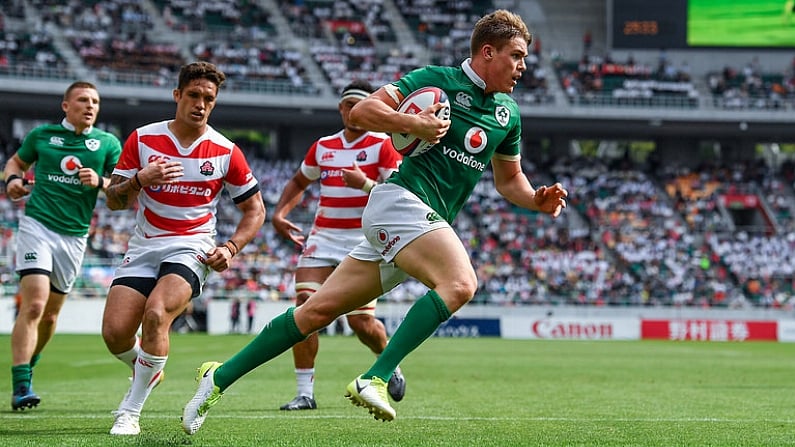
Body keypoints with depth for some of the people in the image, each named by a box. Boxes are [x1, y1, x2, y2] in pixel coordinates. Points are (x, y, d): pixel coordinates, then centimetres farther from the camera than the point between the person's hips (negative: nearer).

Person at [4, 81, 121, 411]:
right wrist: (13, 179, 0)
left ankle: (28, 363, 38)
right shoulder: (41, 135, 5)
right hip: (37, 225, -3)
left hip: (74, 236, 3)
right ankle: (21, 386, -19)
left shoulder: (108, 143, 6)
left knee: (50, 315, 11)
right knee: (34, 305, -18)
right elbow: (16, 161, 21)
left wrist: (101, 182, -17)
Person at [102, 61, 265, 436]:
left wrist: (230, 249, -6)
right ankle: (145, 369, 24)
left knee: (156, 314, -30)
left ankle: (130, 412, -17)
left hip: (191, 250, -2)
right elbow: (114, 200, 2)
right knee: (114, 331, -14)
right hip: (143, 248, 3)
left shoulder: (225, 152, -1)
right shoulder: (142, 139, 1)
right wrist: (141, 178, -18)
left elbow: (254, 209, 9)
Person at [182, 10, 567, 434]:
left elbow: (508, 179, 28)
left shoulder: (508, 114, 16)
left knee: (318, 311, 5)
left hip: (429, 223, 7)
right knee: (460, 283, -30)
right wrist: (415, 124, -22)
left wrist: (538, 200, 8)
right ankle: (374, 379, -33)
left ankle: (220, 377, 10)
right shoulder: (438, 79, -4)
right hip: (400, 199, -7)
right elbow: (361, 112, -8)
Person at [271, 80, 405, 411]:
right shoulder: (323, 146, 13)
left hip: (364, 242, -4)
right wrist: (279, 213, 13)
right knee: (304, 309, -11)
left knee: (361, 321, -6)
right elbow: (299, 181, 28)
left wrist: (366, 184, -26)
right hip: (323, 238, 4)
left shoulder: (383, 145, -3)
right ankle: (305, 392, -6)